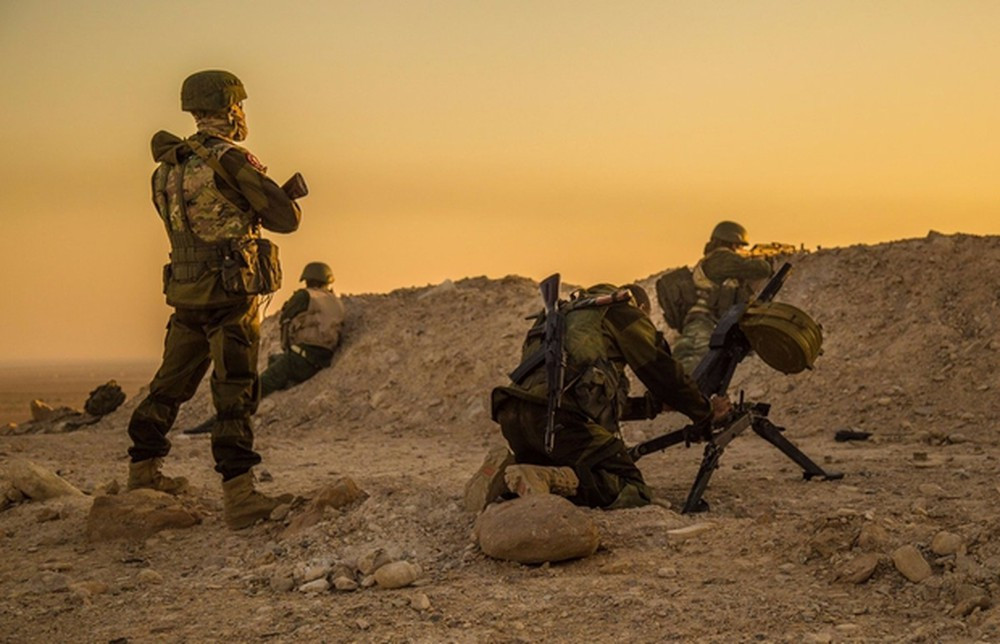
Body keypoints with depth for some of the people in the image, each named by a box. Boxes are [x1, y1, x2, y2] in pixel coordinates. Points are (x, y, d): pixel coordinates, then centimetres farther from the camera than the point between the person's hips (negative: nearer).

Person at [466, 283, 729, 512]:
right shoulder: (625, 312, 15)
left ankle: (508, 470, -2)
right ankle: (547, 479, -27)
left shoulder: (567, 313, 38)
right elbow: (663, 372, 14)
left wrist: (654, 404, 46)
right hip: (557, 415, -8)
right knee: (633, 492, -6)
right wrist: (707, 411, 29)